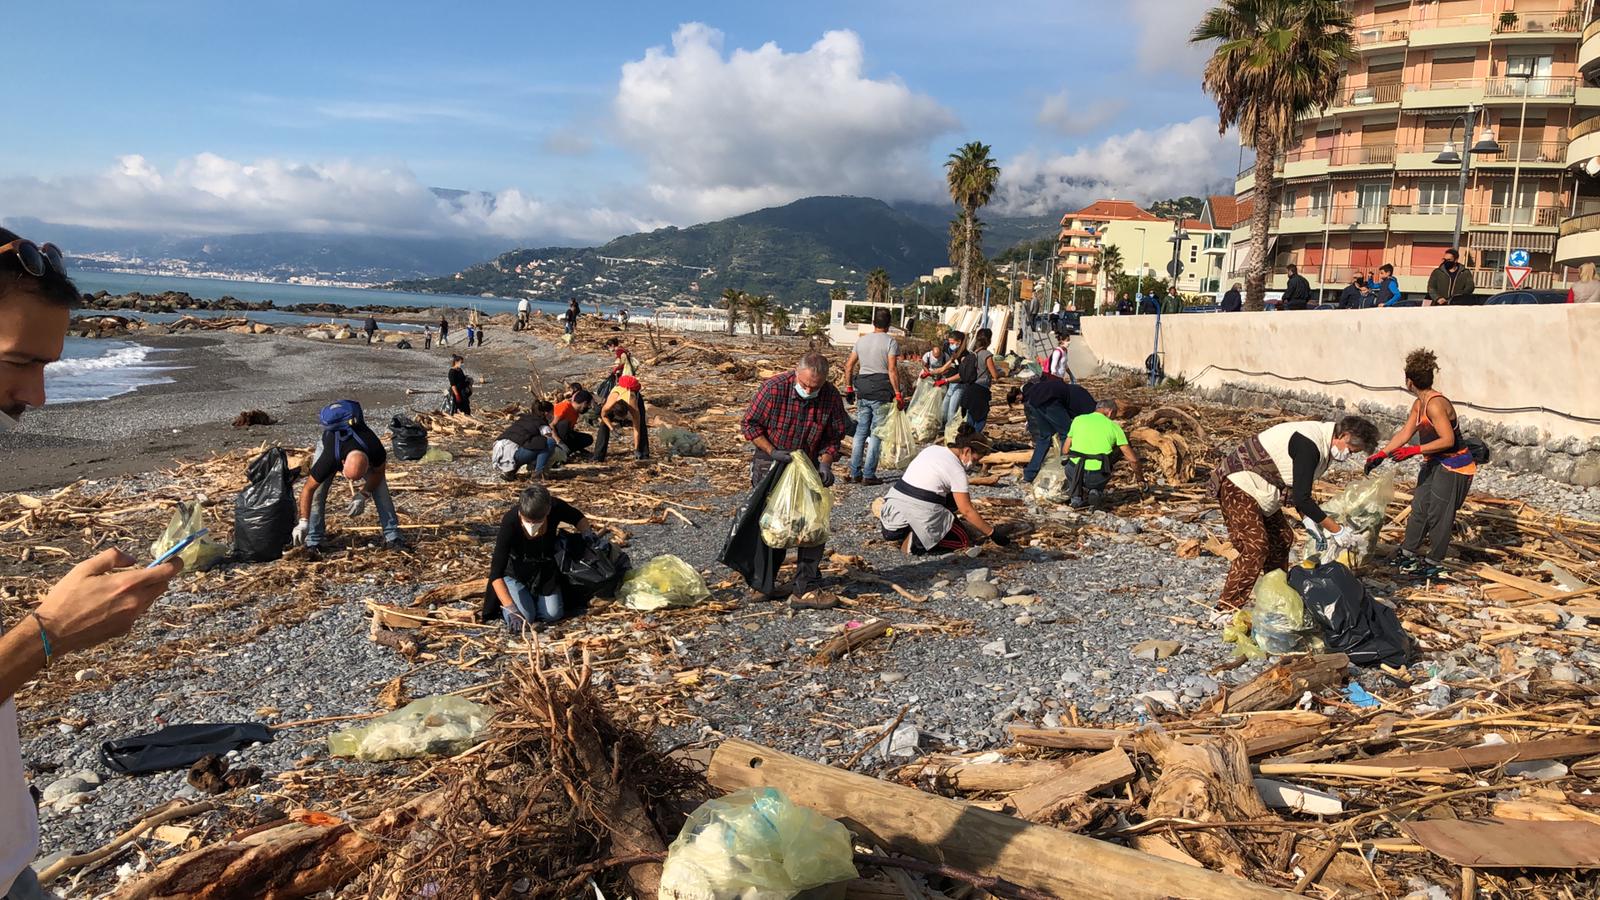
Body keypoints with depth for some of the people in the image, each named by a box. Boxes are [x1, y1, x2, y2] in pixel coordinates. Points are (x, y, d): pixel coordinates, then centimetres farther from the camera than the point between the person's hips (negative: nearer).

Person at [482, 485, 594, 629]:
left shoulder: (556, 508, -29)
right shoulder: (510, 523, -37)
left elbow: (579, 518, -3)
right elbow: (496, 573, -37)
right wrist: (511, 609, -45)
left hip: (544, 570, 3)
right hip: (514, 571, -3)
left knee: (553, 614, -12)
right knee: (525, 617, -19)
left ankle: (531, 596, 21)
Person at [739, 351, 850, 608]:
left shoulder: (832, 398, -9)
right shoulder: (773, 388, -19)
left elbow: (833, 437, 2)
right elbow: (749, 425, -10)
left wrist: (825, 463, -15)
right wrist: (773, 452, -20)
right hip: (771, 464, -3)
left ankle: (806, 589, 4)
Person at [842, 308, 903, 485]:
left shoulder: (862, 340, 10)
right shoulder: (891, 342, -6)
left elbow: (849, 365, 11)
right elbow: (892, 370, -14)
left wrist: (849, 388, 18)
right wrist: (898, 394, -12)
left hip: (863, 391, 5)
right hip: (881, 393, -5)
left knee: (860, 431, 12)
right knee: (876, 434, 1)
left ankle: (855, 473, 13)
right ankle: (868, 475, 2)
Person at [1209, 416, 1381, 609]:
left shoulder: (1320, 443, 9)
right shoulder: (1310, 444, -24)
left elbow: (1297, 490, 17)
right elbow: (1301, 498, -24)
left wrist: (1308, 519, 4)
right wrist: (1337, 530, -17)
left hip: (1256, 489, 11)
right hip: (1237, 485, -11)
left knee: (1282, 538, 16)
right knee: (1255, 547, -16)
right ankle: (1226, 610, -14)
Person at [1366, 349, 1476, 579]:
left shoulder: (1435, 404, -26)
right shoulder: (1419, 404, 4)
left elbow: (1448, 440, -29)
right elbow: (1405, 433, 8)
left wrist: (1414, 450, -29)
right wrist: (1381, 454, 5)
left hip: (1455, 467, -9)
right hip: (1435, 463, 9)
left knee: (1437, 514, 0)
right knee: (1419, 506, 15)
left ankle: (1433, 563, 14)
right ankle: (1408, 553, 28)